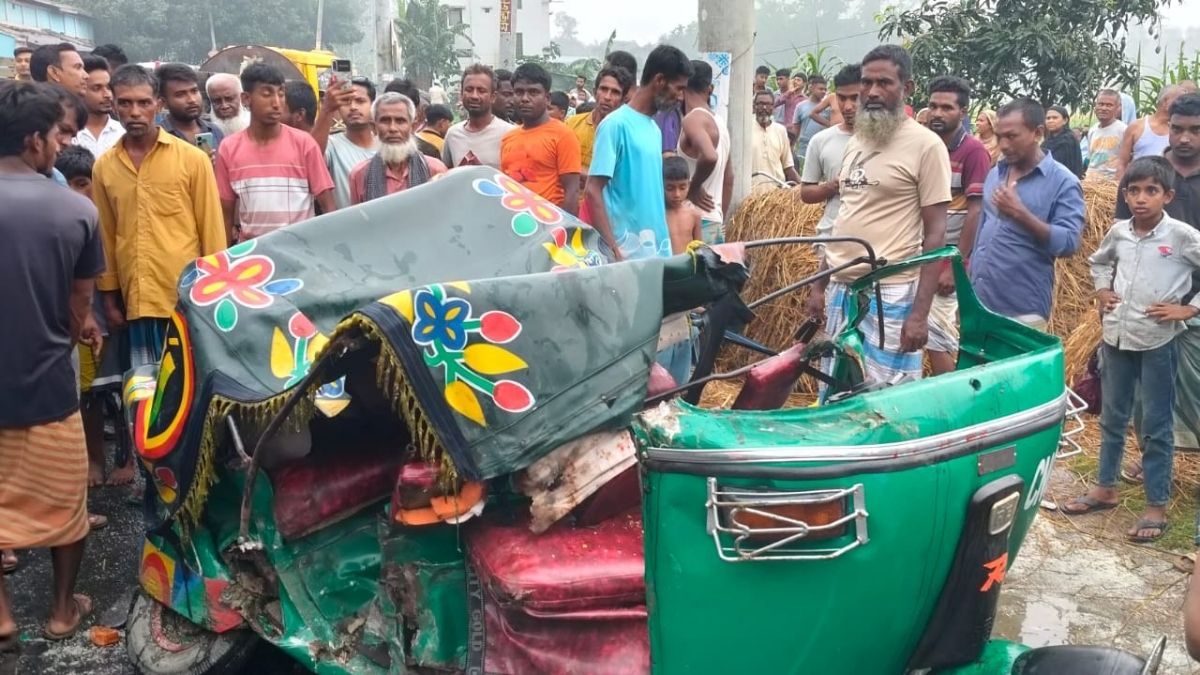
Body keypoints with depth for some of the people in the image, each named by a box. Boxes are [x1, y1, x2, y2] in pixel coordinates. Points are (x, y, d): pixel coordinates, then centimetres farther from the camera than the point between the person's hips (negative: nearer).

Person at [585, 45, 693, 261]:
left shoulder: (655, 128, 14)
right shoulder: (616, 124, -9)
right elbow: (593, 191, -13)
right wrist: (612, 249, -19)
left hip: (657, 247, 8)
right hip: (627, 249, -8)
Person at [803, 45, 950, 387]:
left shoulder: (926, 144, -7)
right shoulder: (855, 143, 14)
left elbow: (935, 234, -9)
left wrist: (920, 312, -15)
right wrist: (819, 284, 16)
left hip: (891, 294, -7)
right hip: (840, 289, 7)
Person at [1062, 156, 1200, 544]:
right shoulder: (1118, 232, 2)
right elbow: (1099, 261, 23)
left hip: (1157, 342, -5)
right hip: (1116, 336, 5)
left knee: (1155, 425, 4)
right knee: (1112, 418, 16)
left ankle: (1157, 507, 14)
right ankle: (1106, 488, 31)